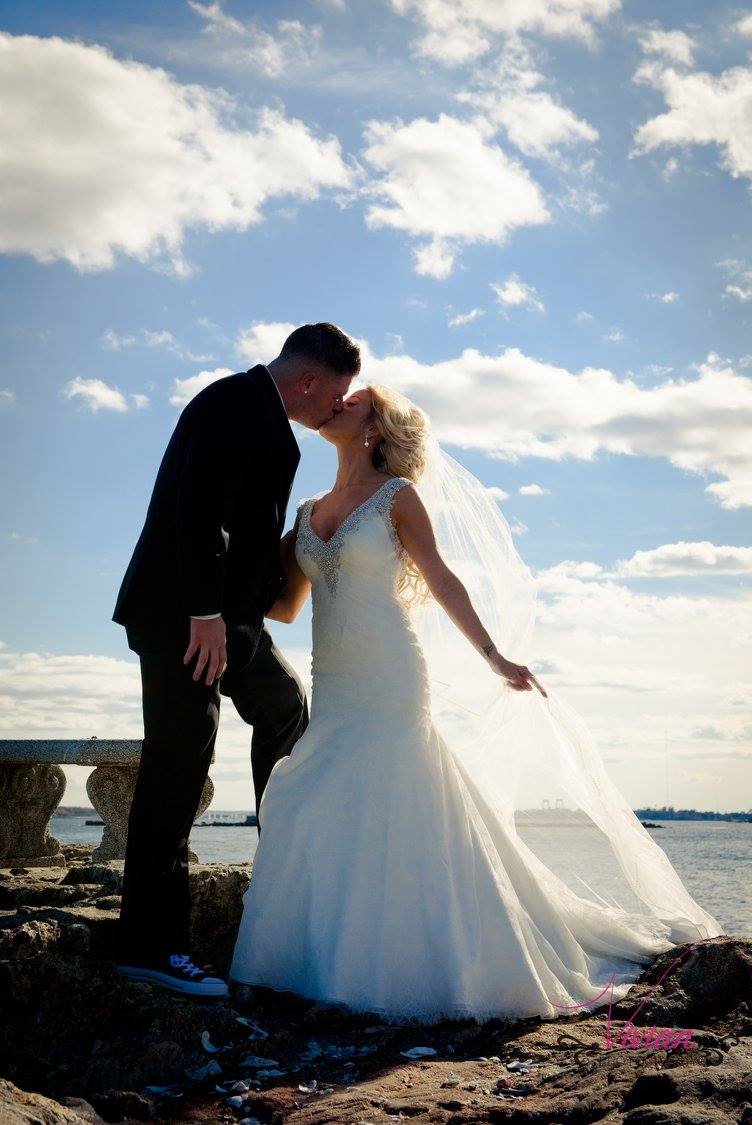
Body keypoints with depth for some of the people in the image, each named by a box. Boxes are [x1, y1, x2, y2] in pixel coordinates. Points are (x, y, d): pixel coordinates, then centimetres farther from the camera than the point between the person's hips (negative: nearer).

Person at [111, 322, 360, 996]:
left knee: (286, 706, 25)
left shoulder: (261, 415, 18)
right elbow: (199, 508, -24)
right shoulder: (234, 404, -13)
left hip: (225, 614, 11)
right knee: (177, 769, -9)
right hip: (185, 615, -11)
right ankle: (151, 946, -4)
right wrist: (205, 612, -27)